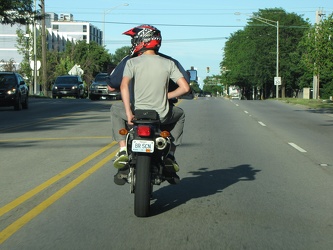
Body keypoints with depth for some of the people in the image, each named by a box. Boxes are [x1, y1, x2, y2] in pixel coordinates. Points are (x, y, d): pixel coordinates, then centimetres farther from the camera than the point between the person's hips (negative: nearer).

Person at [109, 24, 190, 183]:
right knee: (180, 114, 35)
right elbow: (185, 88, -4)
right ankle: (170, 155, 22)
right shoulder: (168, 63, 2)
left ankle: (123, 151, 15)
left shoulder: (132, 62, -4)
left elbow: (124, 85, -20)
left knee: (115, 110, 31)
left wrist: (129, 113, -19)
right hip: (162, 116, 1)